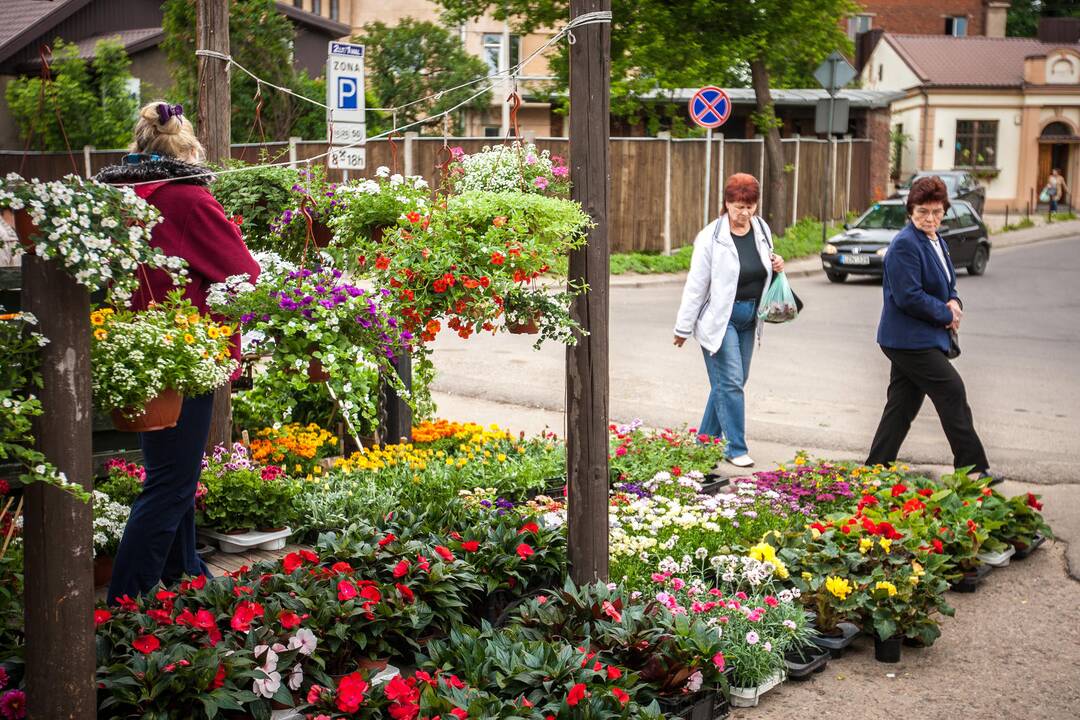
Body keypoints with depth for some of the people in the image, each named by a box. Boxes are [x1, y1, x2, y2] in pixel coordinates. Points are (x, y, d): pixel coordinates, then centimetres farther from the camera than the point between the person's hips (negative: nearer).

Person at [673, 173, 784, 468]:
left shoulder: (762, 230, 4)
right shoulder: (712, 238, -13)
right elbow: (696, 285, -9)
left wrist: (776, 265, -2)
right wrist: (683, 327, -6)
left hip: (748, 317, 6)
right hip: (719, 318, -6)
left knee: (731, 382, 11)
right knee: (730, 382, -8)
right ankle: (737, 449, 0)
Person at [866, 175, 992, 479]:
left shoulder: (937, 242, 15)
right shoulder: (905, 244, -16)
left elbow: (947, 286, 23)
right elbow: (909, 297, -21)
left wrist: (954, 303, -1)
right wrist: (946, 315, -12)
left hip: (911, 341, 9)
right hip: (910, 340, -9)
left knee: (902, 405, 10)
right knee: (953, 392, -7)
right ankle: (973, 468, 1)